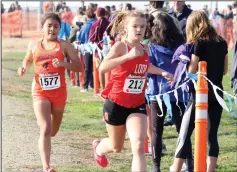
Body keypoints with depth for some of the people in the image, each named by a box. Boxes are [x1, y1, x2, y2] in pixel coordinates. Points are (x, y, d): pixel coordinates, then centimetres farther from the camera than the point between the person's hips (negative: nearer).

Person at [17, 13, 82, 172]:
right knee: (45, 130, -17)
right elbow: (28, 60, 21)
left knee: (53, 131, 20)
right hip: (40, 92, -1)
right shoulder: (34, 45, 2)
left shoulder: (64, 45, -5)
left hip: (59, 92, 1)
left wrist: (63, 64, -24)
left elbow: (79, 66, -6)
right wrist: (24, 68, -1)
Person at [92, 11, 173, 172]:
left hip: (137, 105, 4)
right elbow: (102, 68, -36)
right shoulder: (120, 46, -18)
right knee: (117, 147, 18)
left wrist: (162, 72, 11)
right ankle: (98, 147, 56)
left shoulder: (145, 49, 1)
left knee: (139, 146, -16)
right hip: (116, 104, -3)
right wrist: (128, 56, -43)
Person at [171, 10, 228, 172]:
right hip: (217, 93, 5)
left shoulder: (199, 43, -10)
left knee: (185, 133, 3)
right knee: (212, 135, 5)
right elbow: (225, 70, 13)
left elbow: (192, 71, -11)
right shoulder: (222, 42, 7)